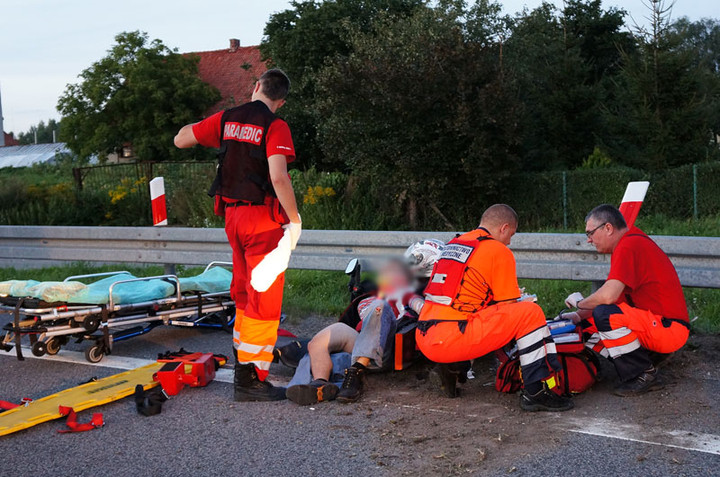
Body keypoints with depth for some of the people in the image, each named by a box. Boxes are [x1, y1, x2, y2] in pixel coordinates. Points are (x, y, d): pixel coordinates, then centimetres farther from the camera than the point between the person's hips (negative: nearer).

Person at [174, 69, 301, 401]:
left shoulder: (226, 119, 7)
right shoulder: (274, 126, -11)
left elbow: (181, 140, 14)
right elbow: (278, 177, -23)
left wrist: (208, 132, 32)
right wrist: (295, 220, -13)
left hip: (232, 214, 7)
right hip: (263, 217, -7)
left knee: (243, 292, 20)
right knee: (264, 297, -1)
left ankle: (242, 356, 31)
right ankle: (250, 379, 1)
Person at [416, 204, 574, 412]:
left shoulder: (452, 244, 22)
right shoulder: (499, 251, 1)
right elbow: (510, 309, 3)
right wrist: (523, 306, 26)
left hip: (423, 338, 8)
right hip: (448, 340, -8)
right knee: (531, 312, -4)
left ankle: (453, 368, 14)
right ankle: (536, 392, -6)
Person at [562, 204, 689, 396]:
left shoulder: (629, 246, -19)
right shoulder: (633, 241, 15)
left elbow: (608, 296, -29)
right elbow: (612, 296, 17)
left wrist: (580, 303, -9)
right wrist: (579, 316, 8)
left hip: (669, 328, -10)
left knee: (605, 315, -30)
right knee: (586, 325, 6)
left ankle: (645, 375, -13)